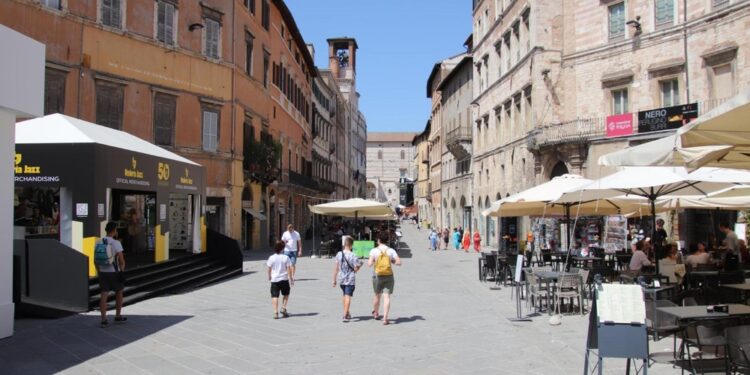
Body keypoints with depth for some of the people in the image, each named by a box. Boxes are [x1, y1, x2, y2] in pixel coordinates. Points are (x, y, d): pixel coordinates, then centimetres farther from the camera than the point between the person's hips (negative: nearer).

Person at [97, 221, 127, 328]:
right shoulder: (116, 243, -14)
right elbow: (121, 260, -18)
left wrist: (99, 272, 17)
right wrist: (122, 270, -3)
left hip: (103, 272, 4)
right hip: (114, 272, -4)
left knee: (103, 296, 2)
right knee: (119, 293, 15)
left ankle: (104, 320, -2)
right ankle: (118, 316, 23)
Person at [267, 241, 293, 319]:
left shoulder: (271, 258, -5)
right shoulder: (286, 257, -7)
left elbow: (269, 269, 0)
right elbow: (289, 269, -7)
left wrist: (269, 277, 18)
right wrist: (291, 278, 2)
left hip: (274, 280, 0)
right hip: (284, 279, 0)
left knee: (275, 296, 1)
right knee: (286, 294, 21)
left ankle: (275, 313, -6)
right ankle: (283, 308, 10)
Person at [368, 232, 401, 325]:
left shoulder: (374, 251, -7)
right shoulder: (391, 251, -2)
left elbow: (370, 264, -15)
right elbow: (399, 262, -6)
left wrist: (369, 261, 7)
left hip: (377, 276, 0)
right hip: (389, 276, 0)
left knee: (377, 295, 19)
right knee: (387, 297, -2)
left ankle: (376, 313, 39)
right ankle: (385, 318, -9)